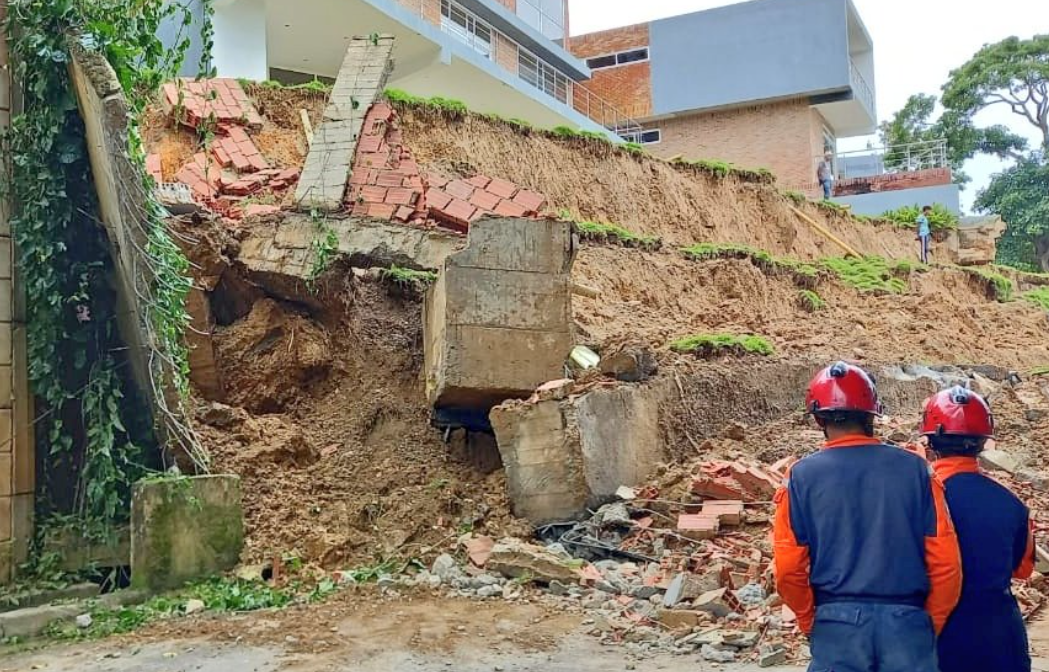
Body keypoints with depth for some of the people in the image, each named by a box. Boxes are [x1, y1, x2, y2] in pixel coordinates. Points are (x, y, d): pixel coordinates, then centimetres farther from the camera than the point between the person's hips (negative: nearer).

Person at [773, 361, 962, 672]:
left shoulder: (802, 476, -4)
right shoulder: (914, 468, -1)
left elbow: (788, 568, -5)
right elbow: (946, 561, -1)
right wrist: (931, 624, 12)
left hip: (838, 625, 0)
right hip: (907, 623, 1)